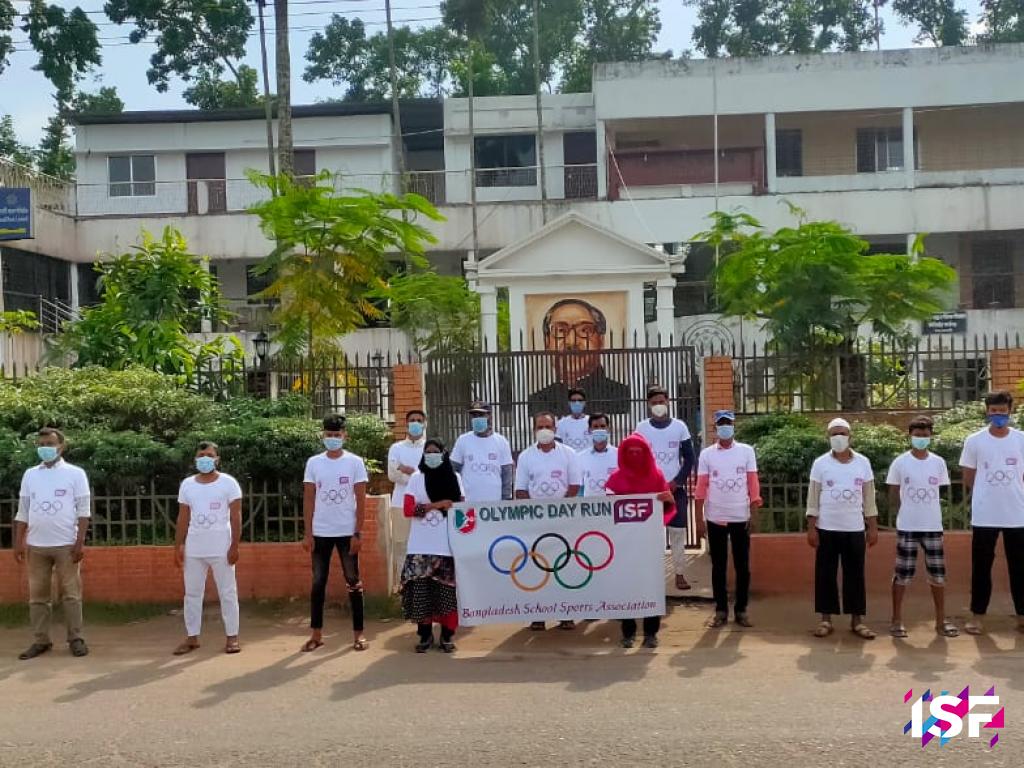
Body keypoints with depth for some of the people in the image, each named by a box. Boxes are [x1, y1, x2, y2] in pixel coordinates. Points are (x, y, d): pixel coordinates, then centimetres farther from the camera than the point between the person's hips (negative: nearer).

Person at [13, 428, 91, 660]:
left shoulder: (75, 473, -1)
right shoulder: (30, 475, 9)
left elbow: (83, 510, -3)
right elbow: (22, 512, 12)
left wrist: (80, 542, -9)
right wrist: (18, 542, 6)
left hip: (66, 544, -3)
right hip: (36, 545, 4)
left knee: (71, 593, 0)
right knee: (38, 595, 7)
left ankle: (76, 639, 5)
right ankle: (41, 640, 14)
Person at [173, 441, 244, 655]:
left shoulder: (228, 483, -3)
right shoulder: (187, 484, 7)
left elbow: (235, 517, -6)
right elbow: (183, 518, 10)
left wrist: (234, 546, -12)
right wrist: (178, 547, 4)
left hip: (221, 549, -4)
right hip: (193, 549, 4)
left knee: (227, 593, 2)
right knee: (192, 593, 8)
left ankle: (232, 637, 8)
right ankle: (192, 637, 16)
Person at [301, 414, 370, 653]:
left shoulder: (355, 462, -2)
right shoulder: (313, 463, 3)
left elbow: (361, 501, -3)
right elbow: (308, 500, 4)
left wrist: (357, 533, -9)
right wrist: (307, 533, -2)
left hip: (347, 532, -2)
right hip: (320, 533, 2)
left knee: (353, 582, 4)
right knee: (318, 583, 7)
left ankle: (358, 634, 10)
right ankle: (316, 634, 15)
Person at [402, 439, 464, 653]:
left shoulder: (454, 478, 9)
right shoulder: (416, 479, 7)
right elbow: (408, 509, -3)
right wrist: (436, 505, -10)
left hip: (447, 545, 0)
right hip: (421, 546, 0)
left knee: (447, 591, -3)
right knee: (421, 591, -3)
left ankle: (447, 635, 8)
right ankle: (425, 635, 8)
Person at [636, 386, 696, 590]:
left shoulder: (680, 426, 1)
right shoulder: (641, 428, 2)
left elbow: (689, 458, 2)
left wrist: (676, 482, -8)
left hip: (675, 489, 0)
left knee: (678, 531, 0)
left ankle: (679, 574, 6)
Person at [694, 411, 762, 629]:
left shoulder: (746, 451, 1)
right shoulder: (706, 454, 1)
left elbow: (753, 485, 1)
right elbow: (701, 488, 1)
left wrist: (754, 515, -5)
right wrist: (699, 520, -3)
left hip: (741, 517, 0)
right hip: (715, 519, 0)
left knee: (742, 566, 5)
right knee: (718, 567, 6)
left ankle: (741, 610, 16)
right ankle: (721, 610, 14)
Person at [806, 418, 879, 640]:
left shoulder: (863, 463, 3)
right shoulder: (820, 463, -1)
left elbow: (869, 498, 7)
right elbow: (813, 499, -1)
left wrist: (873, 527, 3)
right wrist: (811, 528, -6)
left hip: (855, 529, 1)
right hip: (827, 529, -1)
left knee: (855, 575, 5)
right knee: (825, 574, 2)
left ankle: (857, 620, 12)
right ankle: (826, 620, 10)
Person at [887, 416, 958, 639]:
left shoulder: (938, 462, 3)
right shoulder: (900, 463, -4)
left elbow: (940, 494, 11)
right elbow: (893, 497, 2)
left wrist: (929, 515, 6)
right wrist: (905, 515, 0)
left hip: (933, 527, 3)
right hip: (907, 527, -2)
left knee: (938, 574, 6)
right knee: (902, 574, 2)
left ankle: (941, 621, 18)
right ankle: (896, 620, 12)